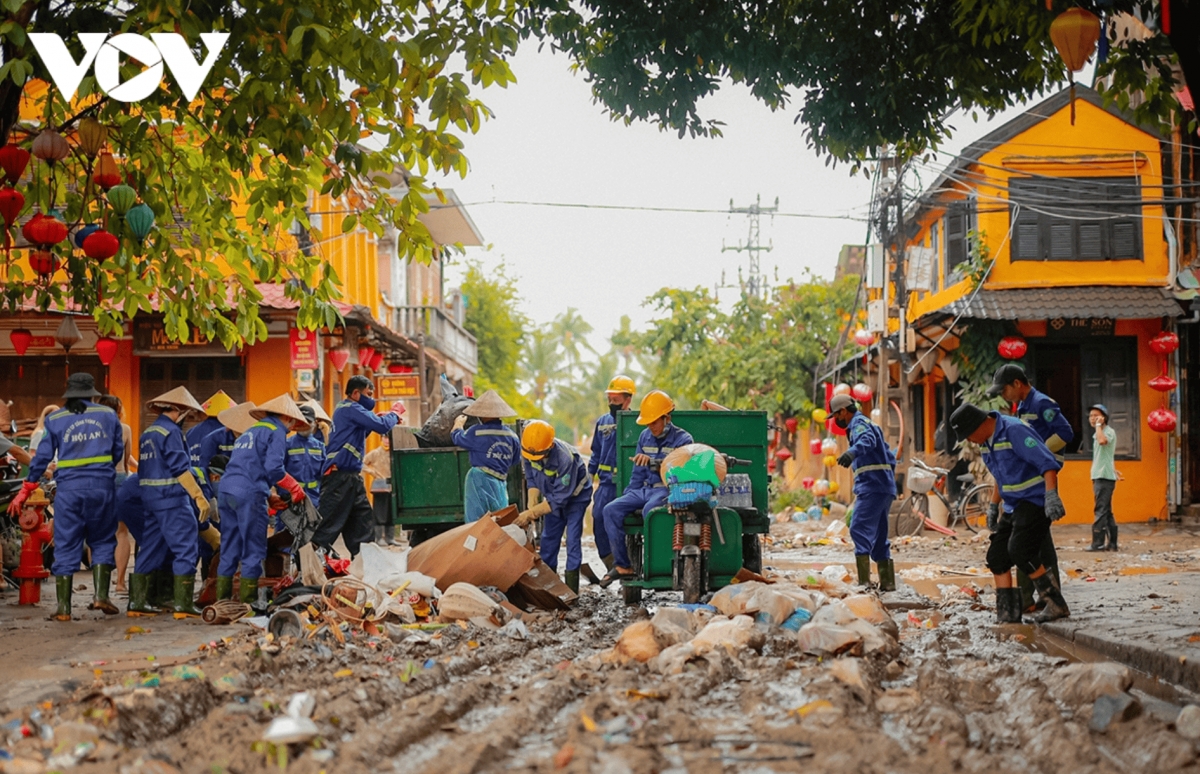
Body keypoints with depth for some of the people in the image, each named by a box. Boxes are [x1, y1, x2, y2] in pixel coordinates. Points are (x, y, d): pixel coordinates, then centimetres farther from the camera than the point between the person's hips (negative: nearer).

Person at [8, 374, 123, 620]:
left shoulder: (55, 420, 5)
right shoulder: (108, 415, 7)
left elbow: (42, 457, 4)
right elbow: (118, 451, 12)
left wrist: (25, 490, 12)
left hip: (69, 487, 0)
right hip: (102, 484, 0)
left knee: (65, 547, 5)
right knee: (102, 541, 14)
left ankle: (63, 607, 4)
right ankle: (101, 595, -1)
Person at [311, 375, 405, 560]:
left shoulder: (347, 409, 19)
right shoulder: (351, 409, -11)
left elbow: (360, 432, 27)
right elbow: (382, 427, -17)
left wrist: (378, 418, 13)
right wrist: (395, 412, 1)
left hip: (351, 476, 10)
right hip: (340, 475, -10)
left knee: (362, 518, 10)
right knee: (330, 523, -12)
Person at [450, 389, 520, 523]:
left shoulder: (476, 433, -10)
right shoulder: (511, 436, 5)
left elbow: (456, 437, 9)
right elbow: (515, 461, 16)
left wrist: (458, 424, 30)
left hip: (480, 482, -5)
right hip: (500, 484, 5)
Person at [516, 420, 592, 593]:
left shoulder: (565, 459, -41)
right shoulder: (530, 451, -22)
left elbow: (559, 499, -35)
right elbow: (531, 478, -6)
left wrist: (531, 513, -35)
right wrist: (532, 505, -21)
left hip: (575, 495, -6)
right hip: (553, 495, 6)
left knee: (572, 539, -11)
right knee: (548, 538, 8)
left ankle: (571, 589, -9)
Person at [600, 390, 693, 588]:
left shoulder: (682, 439, -4)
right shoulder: (645, 437, 15)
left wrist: (653, 462, -32)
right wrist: (627, 497, 15)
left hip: (668, 489, -7)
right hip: (644, 489, 7)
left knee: (650, 510, -39)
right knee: (611, 510, -16)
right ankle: (622, 565, -16)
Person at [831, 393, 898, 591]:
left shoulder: (860, 423, -4)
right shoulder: (868, 424, 27)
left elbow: (867, 440, -29)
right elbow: (889, 457, 31)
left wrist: (852, 452, -47)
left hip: (872, 487, -11)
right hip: (884, 488, 11)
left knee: (860, 529, -16)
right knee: (878, 536, 13)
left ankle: (864, 580, -25)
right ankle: (887, 582, 15)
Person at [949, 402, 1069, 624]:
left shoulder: (1014, 431, -19)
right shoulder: (988, 441, 10)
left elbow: (1047, 463, -24)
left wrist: (1051, 495, -34)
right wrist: (993, 504, 26)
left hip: (1035, 500, -10)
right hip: (1013, 506, 10)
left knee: (1019, 551, -22)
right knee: (997, 557, 3)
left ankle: (1057, 604, -13)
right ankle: (1007, 615, 6)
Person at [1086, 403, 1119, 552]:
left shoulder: (1109, 432, -7)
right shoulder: (1097, 434, 21)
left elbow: (1102, 440, -33)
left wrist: (1099, 425, -18)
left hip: (1105, 477, -10)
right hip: (1098, 478, 10)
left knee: (1101, 511, -10)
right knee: (1106, 512, 9)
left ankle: (1098, 543, -11)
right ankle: (1112, 543, 12)